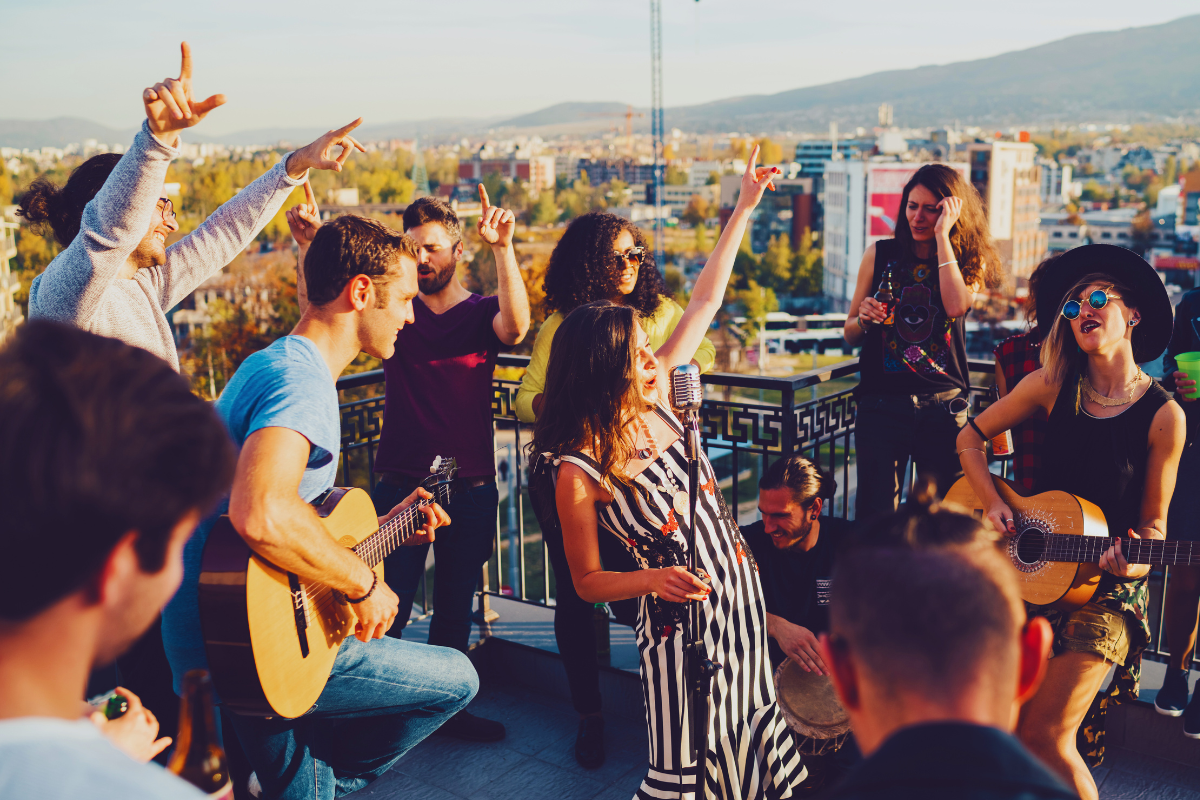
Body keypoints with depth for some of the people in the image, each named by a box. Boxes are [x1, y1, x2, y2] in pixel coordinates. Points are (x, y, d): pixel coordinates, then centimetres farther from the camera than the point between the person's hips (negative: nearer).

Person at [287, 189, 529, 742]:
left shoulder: (482, 314, 2)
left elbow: (515, 326, -22)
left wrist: (503, 250, -36)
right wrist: (309, 245, -25)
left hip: (469, 490, 0)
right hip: (400, 485, 0)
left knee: (454, 610, 15)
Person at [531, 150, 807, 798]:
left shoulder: (654, 399, -5)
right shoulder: (577, 472, -20)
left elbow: (704, 302, 2)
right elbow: (587, 582, -11)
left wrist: (744, 208, 4)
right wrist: (655, 578, -28)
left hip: (739, 589, 7)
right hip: (679, 618, -6)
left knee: (749, 733, 22)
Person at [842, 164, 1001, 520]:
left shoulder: (969, 262, 6)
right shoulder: (880, 255, 7)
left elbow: (956, 306, -17)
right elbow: (850, 334, 11)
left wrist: (943, 235, -12)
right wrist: (864, 319, -11)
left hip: (943, 406, 0)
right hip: (881, 402, 0)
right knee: (874, 515, -3)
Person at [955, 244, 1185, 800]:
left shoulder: (1163, 416, -6)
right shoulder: (1053, 385, 0)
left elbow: (1154, 520, 1)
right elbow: (970, 438, 10)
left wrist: (1139, 559, -19)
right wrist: (993, 505, -2)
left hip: (1108, 587, -3)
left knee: (1044, 734, -11)